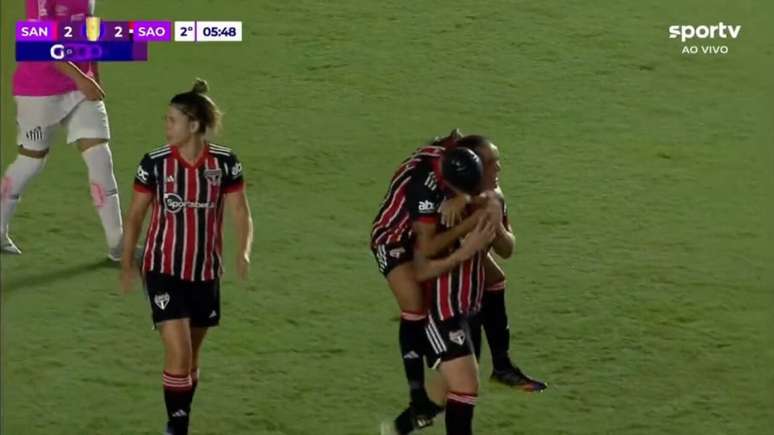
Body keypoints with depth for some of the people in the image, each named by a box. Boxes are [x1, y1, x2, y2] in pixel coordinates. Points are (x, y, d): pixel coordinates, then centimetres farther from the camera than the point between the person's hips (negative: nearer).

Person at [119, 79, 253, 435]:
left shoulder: (224, 162, -7)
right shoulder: (155, 163, -10)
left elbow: (240, 213, -5)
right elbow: (135, 215, 2)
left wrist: (243, 252, -23)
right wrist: (127, 263, 4)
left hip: (205, 273, 2)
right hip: (164, 270, -2)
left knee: (192, 355, 14)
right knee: (179, 354, -13)